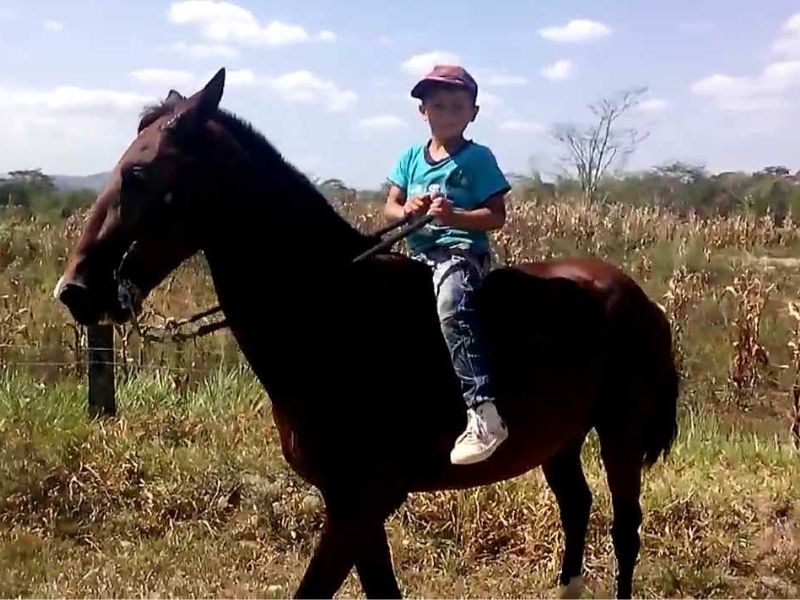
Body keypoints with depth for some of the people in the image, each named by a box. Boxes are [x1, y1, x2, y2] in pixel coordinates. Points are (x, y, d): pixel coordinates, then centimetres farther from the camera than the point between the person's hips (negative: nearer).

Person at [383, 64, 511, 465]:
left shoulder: (478, 158, 0)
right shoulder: (411, 157, 15)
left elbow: (497, 216, -4)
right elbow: (389, 208, 13)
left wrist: (454, 216, -20)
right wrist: (407, 211, -10)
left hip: (463, 249, -7)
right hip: (419, 255, 7)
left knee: (451, 307, -36)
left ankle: (484, 412, -43)